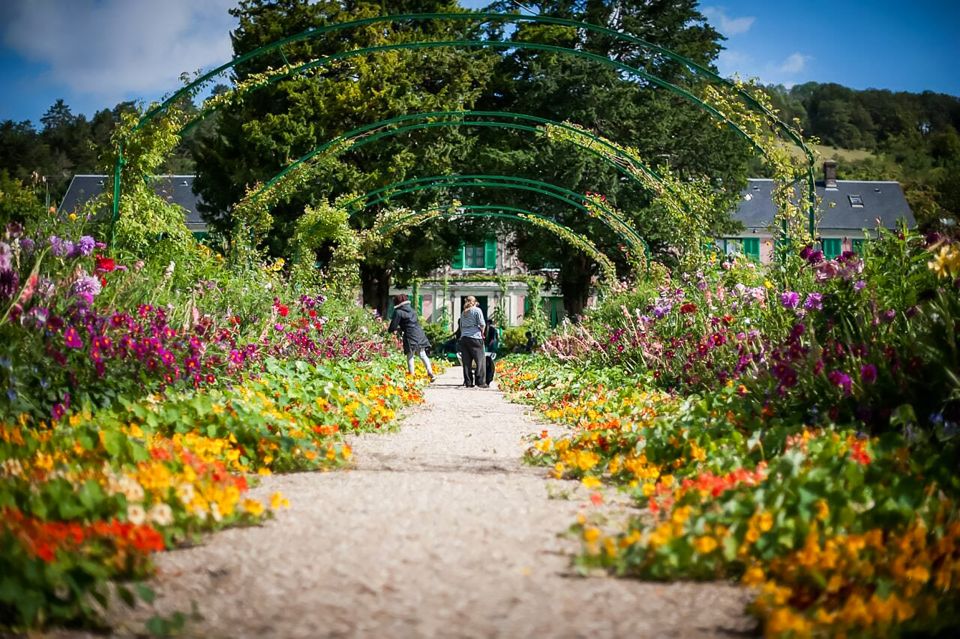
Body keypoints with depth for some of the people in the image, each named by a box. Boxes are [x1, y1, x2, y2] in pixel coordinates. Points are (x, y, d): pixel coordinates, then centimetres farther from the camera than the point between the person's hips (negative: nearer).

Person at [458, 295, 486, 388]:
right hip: (475, 338, -5)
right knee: (480, 360, -2)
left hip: (463, 338, 5)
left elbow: (461, 326, 18)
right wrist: (482, 333, 10)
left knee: (467, 362, 5)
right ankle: (481, 382, -7)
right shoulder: (477, 310, 0)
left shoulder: (463, 313, 17)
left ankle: (468, 382, 5)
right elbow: (482, 324, -5)